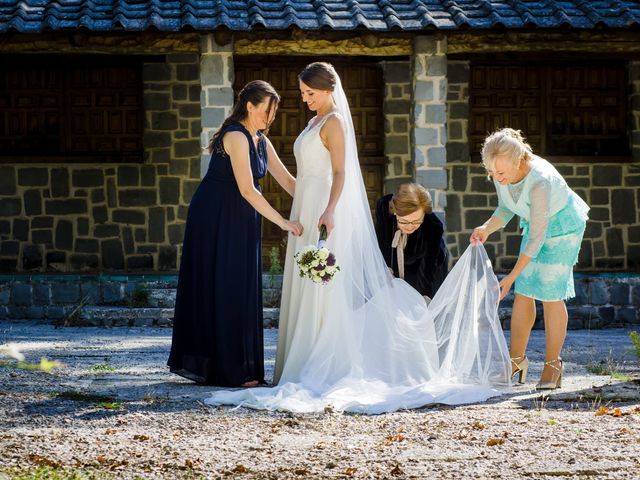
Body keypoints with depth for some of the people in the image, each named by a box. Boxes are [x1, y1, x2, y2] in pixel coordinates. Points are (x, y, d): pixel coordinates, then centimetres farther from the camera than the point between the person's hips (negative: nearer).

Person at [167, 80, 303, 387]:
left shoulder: (261, 141, 10)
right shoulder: (236, 137, -18)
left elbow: (286, 180, 11)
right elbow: (247, 190, -24)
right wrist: (283, 222, -22)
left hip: (239, 222, 9)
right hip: (216, 220, -9)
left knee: (240, 290, 8)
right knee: (222, 289, -5)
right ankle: (227, 370, -2)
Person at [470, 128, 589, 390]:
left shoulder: (540, 181, -38)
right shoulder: (501, 173, -17)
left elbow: (536, 238, -32)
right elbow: (506, 209, 2)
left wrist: (512, 276, -30)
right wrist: (487, 228, -19)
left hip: (563, 227, -7)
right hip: (535, 224, 7)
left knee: (550, 294, -8)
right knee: (523, 293, 2)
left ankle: (552, 365, 3)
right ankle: (516, 359, 12)